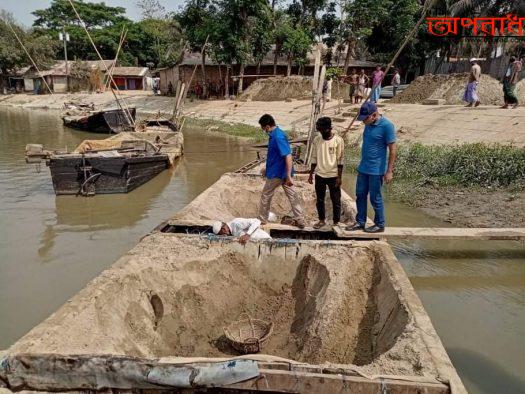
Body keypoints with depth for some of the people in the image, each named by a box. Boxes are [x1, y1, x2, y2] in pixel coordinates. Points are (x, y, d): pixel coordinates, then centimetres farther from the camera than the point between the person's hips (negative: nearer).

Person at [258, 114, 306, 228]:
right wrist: (267, 169, 27)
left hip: (276, 173, -9)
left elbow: (288, 156, -30)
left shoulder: (278, 137, -24)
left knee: (266, 195, 8)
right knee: (292, 195, 10)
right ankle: (300, 220, 15)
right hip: (283, 172, 9)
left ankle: (262, 220, 23)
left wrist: (288, 176, -31)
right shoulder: (275, 134, 8)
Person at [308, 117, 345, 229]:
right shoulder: (317, 140, 3)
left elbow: (340, 160, -8)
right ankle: (322, 220, 29)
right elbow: (314, 159, 8)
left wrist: (339, 177, -10)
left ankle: (336, 222, 18)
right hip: (319, 175, 4)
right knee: (320, 199, 13)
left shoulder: (338, 140, -8)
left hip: (333, 176, -3)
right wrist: (311, 174, 6)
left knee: (336, 200, 5)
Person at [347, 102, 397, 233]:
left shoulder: (386, 125, -16)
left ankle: (380, 225, 20)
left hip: (376, 170, -7)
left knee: (375, 198, 3)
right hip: (363, 168, 8)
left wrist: (389, 171, -17)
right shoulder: (368, 124, 6)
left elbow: (393, 149, -15)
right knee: (360, 195, 12)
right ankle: (360, 222, 25)